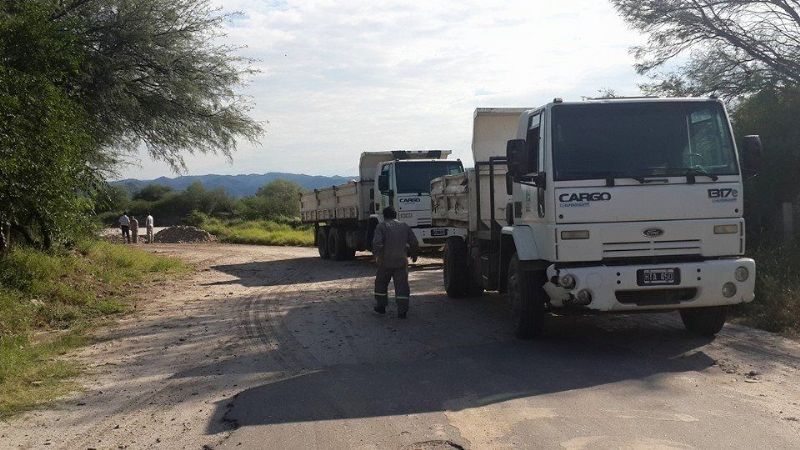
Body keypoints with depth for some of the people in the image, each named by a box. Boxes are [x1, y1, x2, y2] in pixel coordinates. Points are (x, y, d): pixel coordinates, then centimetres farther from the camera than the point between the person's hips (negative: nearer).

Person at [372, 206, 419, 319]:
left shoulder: (381, 226, -1)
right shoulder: (405, 226, 10)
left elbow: (377, 243, -16)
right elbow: (414, 243, 9)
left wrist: (377, 255, -4)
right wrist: (414, 254, 24)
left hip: (386, 261, -2)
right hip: (402, 261, 2)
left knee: (381, 283, 17)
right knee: (402, 285, 2)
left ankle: (381, 306, 25)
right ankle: (402, 311, -3)